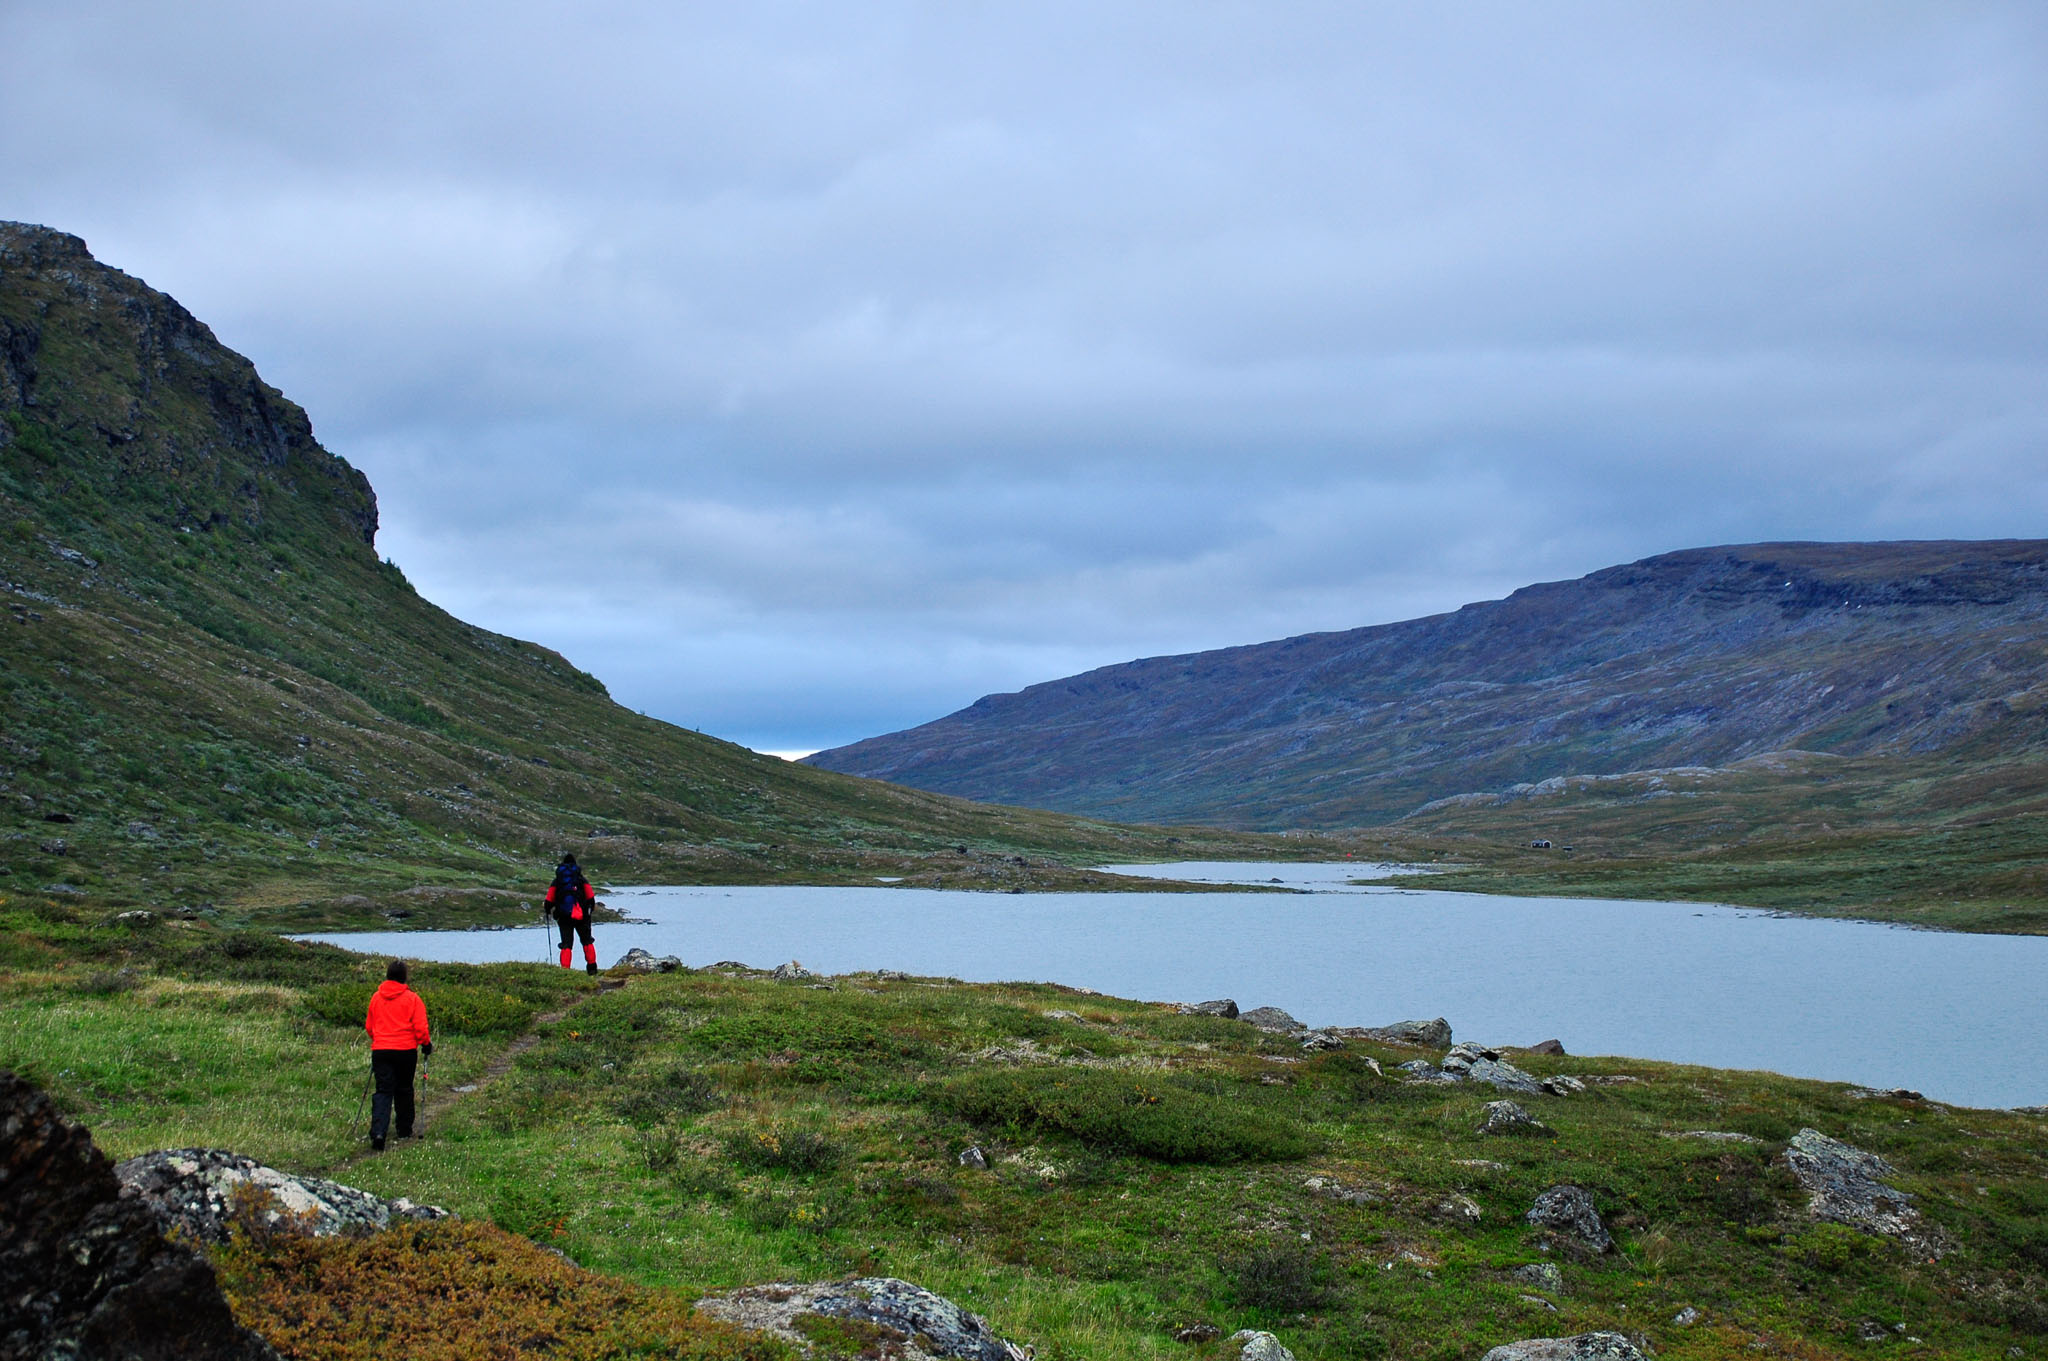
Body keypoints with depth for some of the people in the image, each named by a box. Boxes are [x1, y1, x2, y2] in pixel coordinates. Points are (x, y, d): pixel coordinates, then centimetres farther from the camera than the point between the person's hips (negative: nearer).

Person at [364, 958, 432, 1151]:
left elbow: (369, 1025, 17)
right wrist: (426, 1044, 9)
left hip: (380, 1050, 2)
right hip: (406, 1051, -2)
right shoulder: (412, 998, -5)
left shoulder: (376, 997, 7)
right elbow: (420, 1027, -7)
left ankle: (378, 1132, -20)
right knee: (404, 1091, 14)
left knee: (383, 1091, -1)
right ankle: (404, 1130, 23)